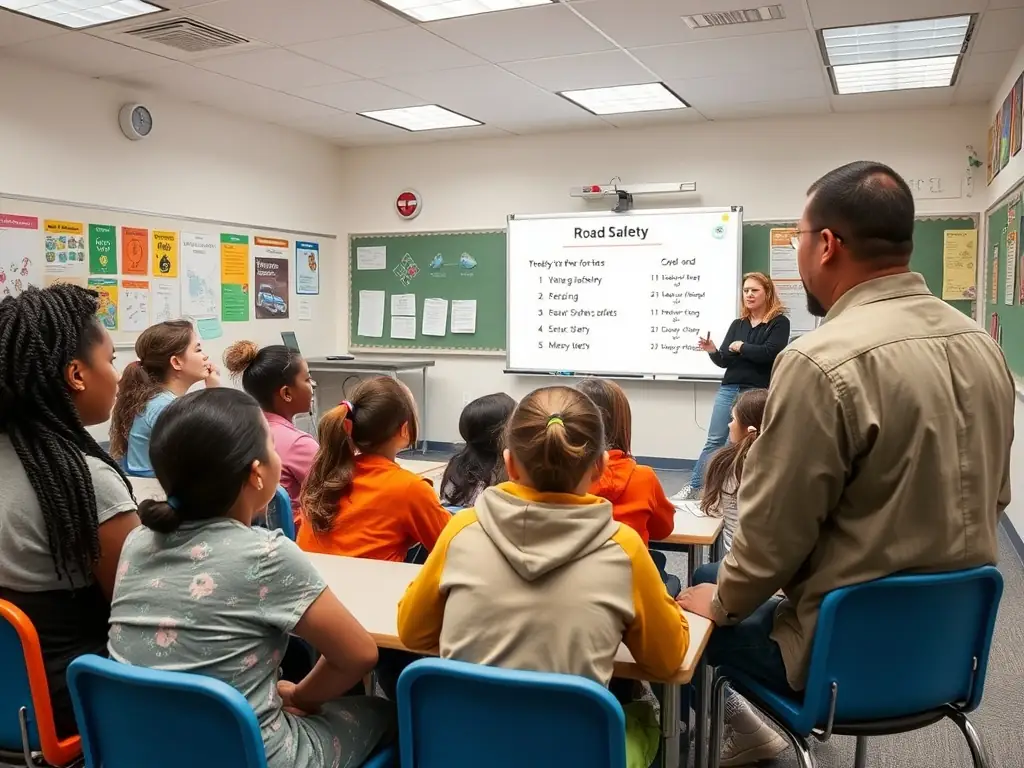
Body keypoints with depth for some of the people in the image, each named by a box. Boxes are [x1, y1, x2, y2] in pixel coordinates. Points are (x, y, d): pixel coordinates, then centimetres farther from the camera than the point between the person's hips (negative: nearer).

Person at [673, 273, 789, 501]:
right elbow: (724, 361, 10)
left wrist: (740, 347, -5)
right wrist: (713, 351, -11)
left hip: (758, 393, -4)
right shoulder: (737, 324, 12)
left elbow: (769, 353, -17)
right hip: (728, 390, 4)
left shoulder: (779, 323, 0)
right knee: (714, 440, 5)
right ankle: (694, 486, 10)